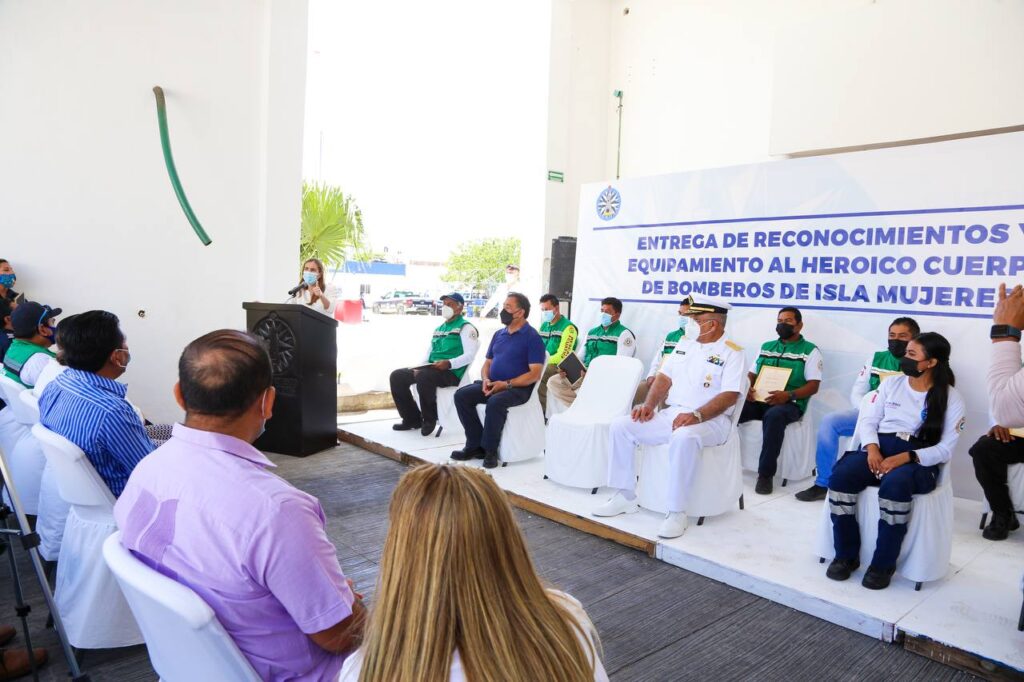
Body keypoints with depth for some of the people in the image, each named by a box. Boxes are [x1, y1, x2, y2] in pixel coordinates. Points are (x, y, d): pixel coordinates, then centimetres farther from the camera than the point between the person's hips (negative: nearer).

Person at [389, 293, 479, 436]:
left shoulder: (465, 327, -1)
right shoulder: (438, 329, 25)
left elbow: (469, 355, -14)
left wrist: (449, 363, -29)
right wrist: (419, 367, 3)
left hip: (452, 372, -8)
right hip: (431, 369, 8)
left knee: (423, 376, -37)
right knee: (397, 376, -5)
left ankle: (429, 420, -16)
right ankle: (412, 419, 4)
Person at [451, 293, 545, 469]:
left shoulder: (532, 337, -5)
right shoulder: (499, 334, 17)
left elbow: (535, 373, -12)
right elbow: (487, 363, 21)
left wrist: (506, 384, -19)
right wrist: (486, 379, -3)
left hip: (518, 388, -7)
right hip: (493, 384, 7)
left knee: (495, 402, -36)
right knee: (461, 395, -14)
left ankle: (490, 450, -17)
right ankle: (475, 445, -10)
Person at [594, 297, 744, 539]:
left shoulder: (732, 353, -6)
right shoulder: (685, 342, 15)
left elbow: (729, 396, -16)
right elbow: (665, 378, 14)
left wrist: (696, 415, -29)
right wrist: (649, 405, -2)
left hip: (710, 420, -7)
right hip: (671, 414, 7)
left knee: (684, 437, -41)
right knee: (621, 426, -8)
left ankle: (677, 512, -28)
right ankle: (625, 496, -1)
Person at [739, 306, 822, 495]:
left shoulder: (810, 350, 5)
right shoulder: (766, 347, 21)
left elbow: (813, 386, -2)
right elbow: (752, 374, 21)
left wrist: (788, 395, -20)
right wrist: (748, 388, -3)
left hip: (790, 404, -4)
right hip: (759, 400, 5)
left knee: (774, 416, -39)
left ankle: (765, 473, -28)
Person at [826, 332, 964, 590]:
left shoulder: (951, 399, 3)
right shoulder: (891, 384, 14)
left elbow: (945, 449, -5)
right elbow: (867, 420, 9)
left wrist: (905, 457, -20)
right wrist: (872, 448, -12)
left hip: (920, 460, -3)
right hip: (880, 448, 3)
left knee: (895, 484, -39)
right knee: (841, 475, -28)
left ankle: (883, 564, -20)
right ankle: (846, 555, -12)